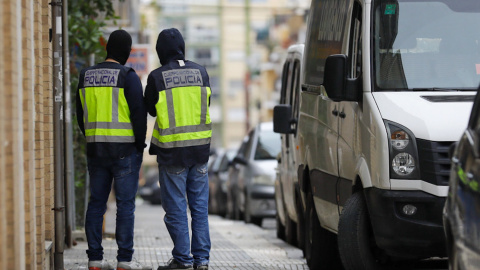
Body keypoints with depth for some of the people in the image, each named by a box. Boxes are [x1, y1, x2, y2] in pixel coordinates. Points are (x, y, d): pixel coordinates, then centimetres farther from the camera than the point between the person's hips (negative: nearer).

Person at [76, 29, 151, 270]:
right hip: (124, 149, -5)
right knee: (125, 204, -2)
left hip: (96, 149, 5)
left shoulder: (86, 76, 7)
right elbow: (138, 113, -13)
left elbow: (81, 115, 12)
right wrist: (140, 145, -2)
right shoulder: (127, 76, -11)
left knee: (96, 203, 8)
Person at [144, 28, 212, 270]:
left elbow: (151, 109, 2)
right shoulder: (200, 72, 2)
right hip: (200, 148, 4)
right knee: (199, 205, 10)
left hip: (171, 150, -4)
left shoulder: (157, 77, -11)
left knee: (176, 206, 3)